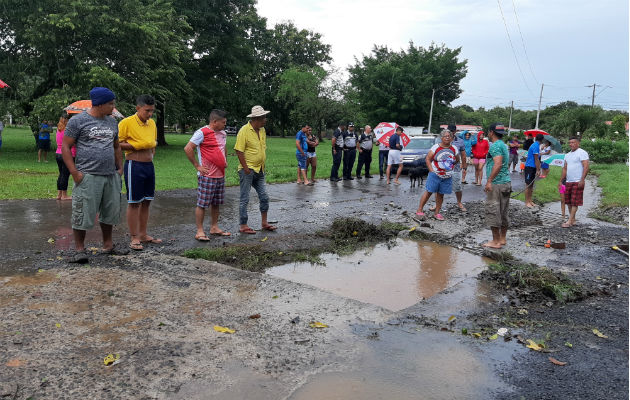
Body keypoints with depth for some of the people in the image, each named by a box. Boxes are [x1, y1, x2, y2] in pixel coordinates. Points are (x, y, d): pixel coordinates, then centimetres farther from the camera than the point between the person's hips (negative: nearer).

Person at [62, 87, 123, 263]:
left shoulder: (112, 121, 15)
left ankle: (108, 245, 24)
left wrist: (120, 168, 15)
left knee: (110, 212, 11)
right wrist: (74, 172, -12)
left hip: (111, 176, 6)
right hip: (88, 176, -6)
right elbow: (65, 147, -4)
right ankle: (80, 249, 6)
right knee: (83, 214, -4)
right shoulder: (78, 121, -3)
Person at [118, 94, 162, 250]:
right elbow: (117, 144, -14)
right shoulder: (126, 123, -10)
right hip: (134, 166, -7)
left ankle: (143, 234, 23)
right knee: (134, 203, 0)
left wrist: (151, 154, 9)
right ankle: (134, 238, 8)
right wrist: (137, 146, -18)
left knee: (146, 202, 12)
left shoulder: (152, 123, 11)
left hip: (149, 165, 7)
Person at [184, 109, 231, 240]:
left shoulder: (223, 134, 15)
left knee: (216, 203, 14)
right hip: (207, 176, -8)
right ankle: (200, 231, 4)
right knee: (202, 204, -3)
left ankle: (214, 227, 25)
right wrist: (197, 166, -13)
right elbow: (188, 149, -16)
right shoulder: (202, 132, -11)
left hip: (220, 175, 8)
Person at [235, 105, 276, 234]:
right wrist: (246, 168, -19)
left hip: (259, 170, 8)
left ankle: (264, 223, 23)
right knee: (245, 199, 0)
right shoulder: (244, 130, -14)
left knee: (264, 197, 11)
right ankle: (243, 226, 8)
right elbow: (239, 151, -17)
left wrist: (263, 165, 15)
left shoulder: (262, 130, 10)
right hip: (248, 170, -8)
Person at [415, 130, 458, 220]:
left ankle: (436, 213, 18)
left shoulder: (454, 149, 7)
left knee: (441, 194, 8)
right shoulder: (436, 147, -4)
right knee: (429, 192, -4)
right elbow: (428, 159, -3)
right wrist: (432, 171, -10)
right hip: (435, 175, -4)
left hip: (447, 177, 4)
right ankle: (419, 210, 3)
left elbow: (457, 160, 21)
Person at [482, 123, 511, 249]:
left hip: (496, 184, -10)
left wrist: (489, 181, -26)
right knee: (503, 212, 15)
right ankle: (502, 238, 23)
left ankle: (496, 241, -1)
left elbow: (498, 164, -26)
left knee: (493, 212, -5)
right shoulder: (504, 145, 19)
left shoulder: (495, 146, -13)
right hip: (506, 182, 10)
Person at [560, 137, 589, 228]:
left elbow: (586, 167, -15)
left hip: (578, 182, -8)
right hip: (568, 182, 8)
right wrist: (561, 181, 16)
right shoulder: (567, 155, 18)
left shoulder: (582, 153, -7)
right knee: (568, 202, 9)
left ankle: (569, 221, -7)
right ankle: (573, 220, 17)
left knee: (574, 202, -6)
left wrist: (582, 180, -22)